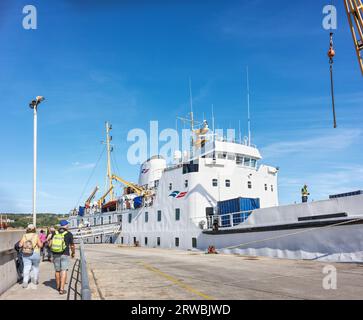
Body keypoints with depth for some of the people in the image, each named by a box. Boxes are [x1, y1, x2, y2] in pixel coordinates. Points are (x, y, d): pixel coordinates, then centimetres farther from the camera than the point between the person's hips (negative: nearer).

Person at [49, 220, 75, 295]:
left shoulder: (55, 233, 3)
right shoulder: (69, 234, -5)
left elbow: (50, 244, -1)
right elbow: (72, 246, 0)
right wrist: (73, 253, 18)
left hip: (55, 254, 4)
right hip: (64, 255, -4)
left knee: (57, 271, 16)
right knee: (64, 271, -3)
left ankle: (58, 286, 32)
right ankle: (62, 289, -10)